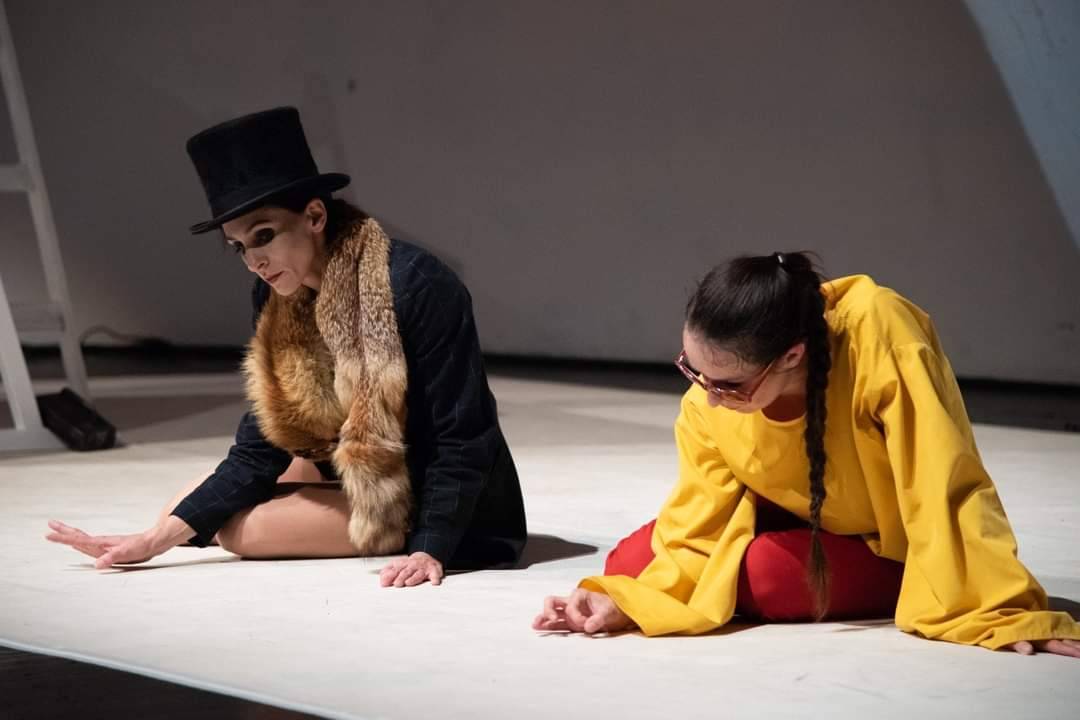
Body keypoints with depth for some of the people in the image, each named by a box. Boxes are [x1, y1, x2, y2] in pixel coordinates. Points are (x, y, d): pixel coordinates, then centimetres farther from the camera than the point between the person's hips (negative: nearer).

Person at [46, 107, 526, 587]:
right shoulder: (275, 300, -5)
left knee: (235, 526, -15)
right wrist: (157, 538, -12)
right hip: (357, 475, 8)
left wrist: (431, 550, -35)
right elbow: (262, 446, -5)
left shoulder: (418, 288, -28)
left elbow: (461, 439, -26)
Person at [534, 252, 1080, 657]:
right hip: (800, 524, 4)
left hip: (893, 547, -4)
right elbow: (698, 533, -16)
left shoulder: (878, 335, -38)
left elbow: (945, 488, -35)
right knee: (629, 561, -14)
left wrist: (1003, 615, -38)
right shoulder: (706, 407, -23)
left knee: (754, 571, -30)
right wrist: (624, 603, -33)